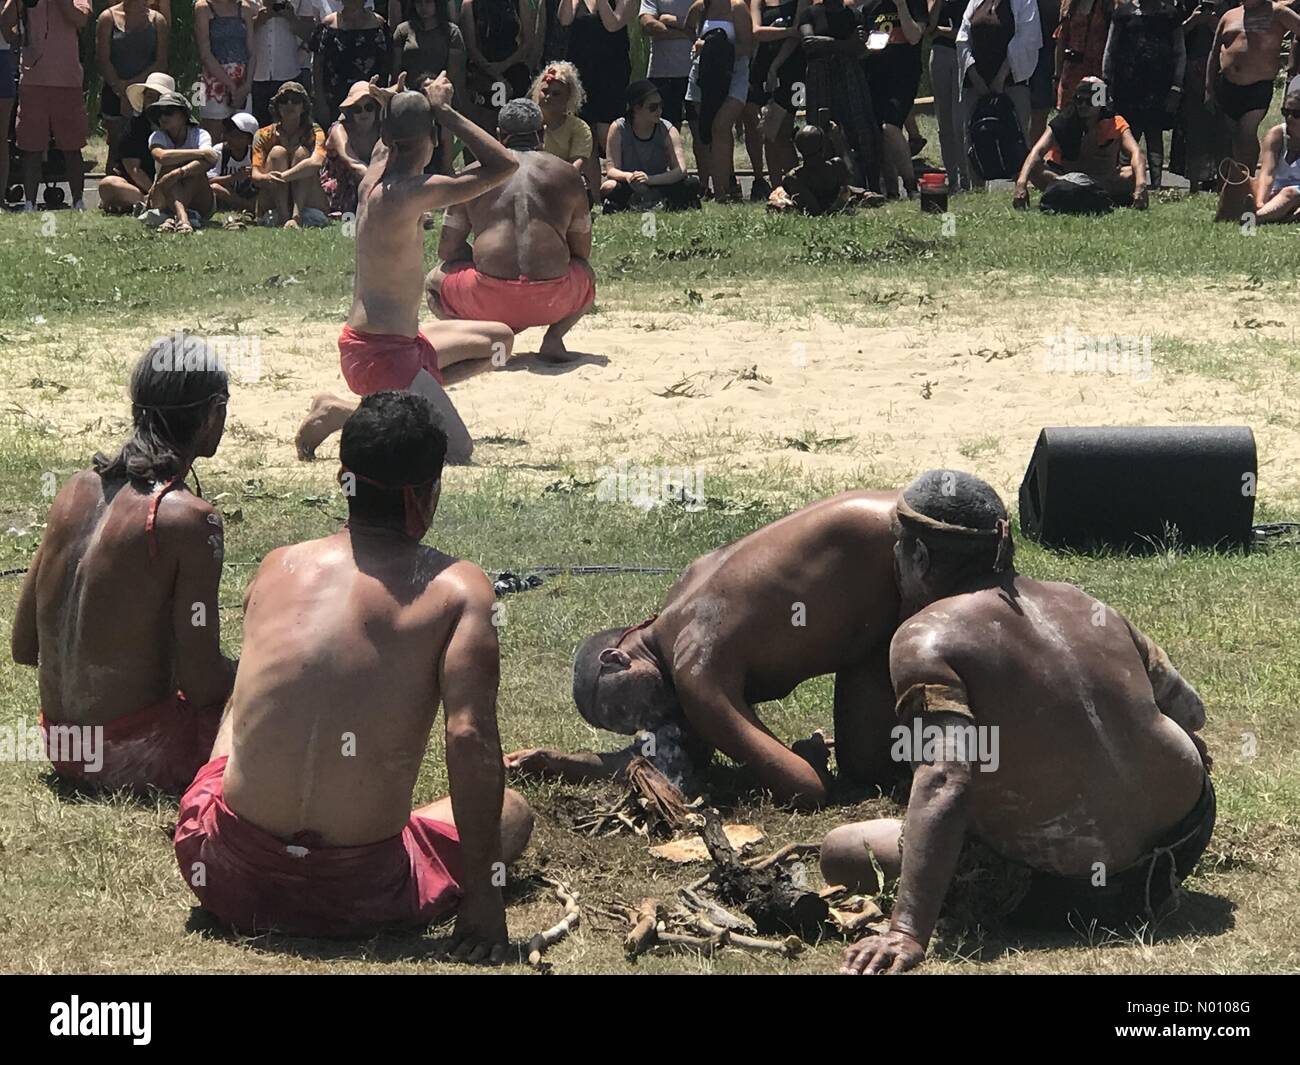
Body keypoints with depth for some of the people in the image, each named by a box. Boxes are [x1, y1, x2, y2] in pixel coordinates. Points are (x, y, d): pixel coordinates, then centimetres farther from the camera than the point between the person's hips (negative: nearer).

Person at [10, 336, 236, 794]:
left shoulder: (77, 489, 4)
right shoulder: (188, 518, -18)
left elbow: (24, 647, 9)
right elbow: (201, 684, -17)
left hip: (63, 750, 7)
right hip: (136, 753, -7)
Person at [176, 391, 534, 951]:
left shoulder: (276, 567, 5)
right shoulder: (457, 588, -8)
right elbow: (470, 738, -16)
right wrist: (482, 897, -10)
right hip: (357, 898, -4)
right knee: (511, 810, 24)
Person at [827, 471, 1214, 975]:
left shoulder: (927, 638, -13)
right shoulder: (1082, 605, 8)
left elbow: (944, 779, -28)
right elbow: (1189, 711, 17)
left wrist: (908, 931, -35)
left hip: (1066, 890, -6)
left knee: (840, 848, 7)